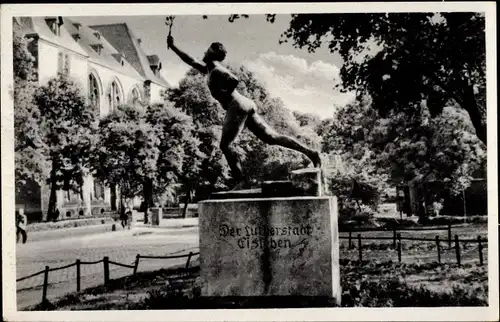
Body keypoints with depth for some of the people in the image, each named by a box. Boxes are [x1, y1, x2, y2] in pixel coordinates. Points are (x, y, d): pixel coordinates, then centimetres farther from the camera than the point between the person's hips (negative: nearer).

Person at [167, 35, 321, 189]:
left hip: (237, 106, -9)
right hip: (245, 105, 9)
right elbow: (190, 61, 37)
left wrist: (224, 94, -10)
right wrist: (172, 47, 37)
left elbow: (234, 80, -23)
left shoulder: (216, 70, -4)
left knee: (225, 145, -7)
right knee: (271, 137, 2)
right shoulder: (208, 69, 24)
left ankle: (240, 180, -12)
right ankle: (310, 152, -5)